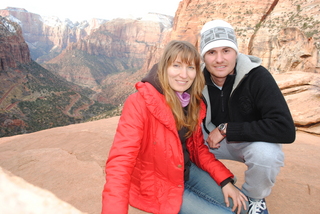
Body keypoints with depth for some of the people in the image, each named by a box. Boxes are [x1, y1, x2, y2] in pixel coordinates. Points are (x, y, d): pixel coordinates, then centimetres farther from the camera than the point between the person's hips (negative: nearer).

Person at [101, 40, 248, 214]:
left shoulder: (194, 104, -3)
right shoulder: (139, 103, -26)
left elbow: (198, 148, 6)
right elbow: (120, 163, -30)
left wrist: (225, 180, -4)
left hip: (187, 171, 7)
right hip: (156, 187, -6)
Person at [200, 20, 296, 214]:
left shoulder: (257, 77, -26)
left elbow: (285, 129, -34)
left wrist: (226, 129, -32)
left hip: (254, 141, -2)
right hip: (214, 138, 3)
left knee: (266, 154, -35)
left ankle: (254, 198, 0)